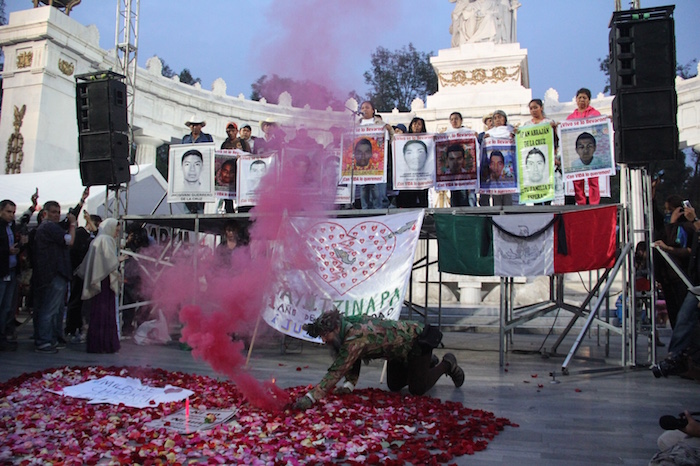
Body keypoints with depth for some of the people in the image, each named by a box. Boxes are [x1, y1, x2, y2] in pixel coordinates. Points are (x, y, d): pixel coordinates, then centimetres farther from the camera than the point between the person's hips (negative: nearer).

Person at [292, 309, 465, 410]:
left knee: (417, 389, -7)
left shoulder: (356, 337, -37)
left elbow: (337, 370, -41)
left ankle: (447, 364, 16)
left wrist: (311, 397, -45)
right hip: (399, 347, 9)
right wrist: (349, 384, -14)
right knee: (394, 386, 15)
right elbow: (352, 362, 1)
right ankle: (429, 362, 36)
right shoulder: (347, 328, -9)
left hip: (417, 339, -9)